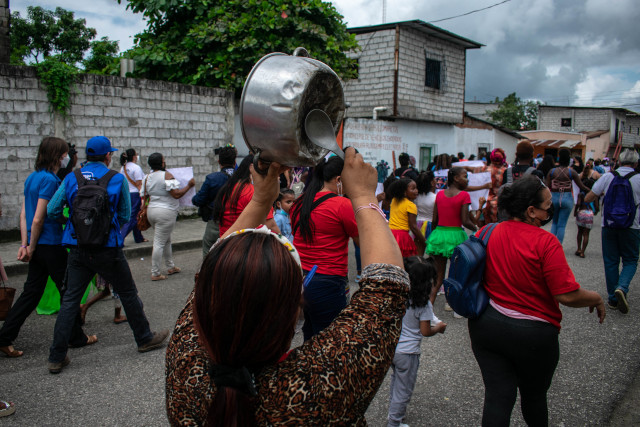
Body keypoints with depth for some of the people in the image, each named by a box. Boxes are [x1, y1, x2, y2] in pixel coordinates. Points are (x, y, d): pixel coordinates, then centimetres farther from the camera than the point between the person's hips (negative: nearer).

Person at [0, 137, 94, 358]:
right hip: (51, 245, -8)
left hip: (38, 247, 8)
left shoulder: (32, 177, 10)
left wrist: (24, 244, 9)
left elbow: (23, 214, 11)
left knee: (32, 292, 13)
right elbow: (38, 219, -19)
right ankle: (76, 337, 19)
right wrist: (30, 248, -8)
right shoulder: (50, 180, -17)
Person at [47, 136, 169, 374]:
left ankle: (56, 358, 11)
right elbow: (125, 216, 1)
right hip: (107, 250, -3)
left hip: (78, 251, 3)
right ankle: (145, 339, 27)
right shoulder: (117, 179, -3)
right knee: (128, 294, 12)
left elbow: (52, 211, 2)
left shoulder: (71, 178, 3)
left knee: (70, 299, 9)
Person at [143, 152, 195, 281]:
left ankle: (171, 267, 32)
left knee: (166, 240, 21)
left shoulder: (148, 177, 8)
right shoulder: (167, 175, -15)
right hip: (165, 212, -8)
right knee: (160, 243, -4)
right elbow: (176, 194, -19)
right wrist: (189, 185, -8)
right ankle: (155, 273, 1)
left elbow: (144, 195, 12)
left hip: (151, 210, 8)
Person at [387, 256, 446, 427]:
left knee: (395, 381, 28)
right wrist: (438, 328, 5)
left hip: (390, 347, 6)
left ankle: (393, 411, 44)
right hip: (407, 352, -6)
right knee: (404, 389, 12)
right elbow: (425, 331, -14)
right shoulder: (423, 304, -21)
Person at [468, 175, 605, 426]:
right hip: (532, 334, -3)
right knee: (534, 395, 21)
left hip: (486, 327, 3)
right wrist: (597, 299, -1)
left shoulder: (486, 233, -4)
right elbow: (568, 295, -20)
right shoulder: (545, 242, -19)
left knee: (497, 396, 8)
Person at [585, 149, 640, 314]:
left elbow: (587, 199, -1)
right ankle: (622, 288, -15)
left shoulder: (607, 176, -1)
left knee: (610, 262, 11)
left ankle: (613, 298, 15)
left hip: (609, 225, 2)